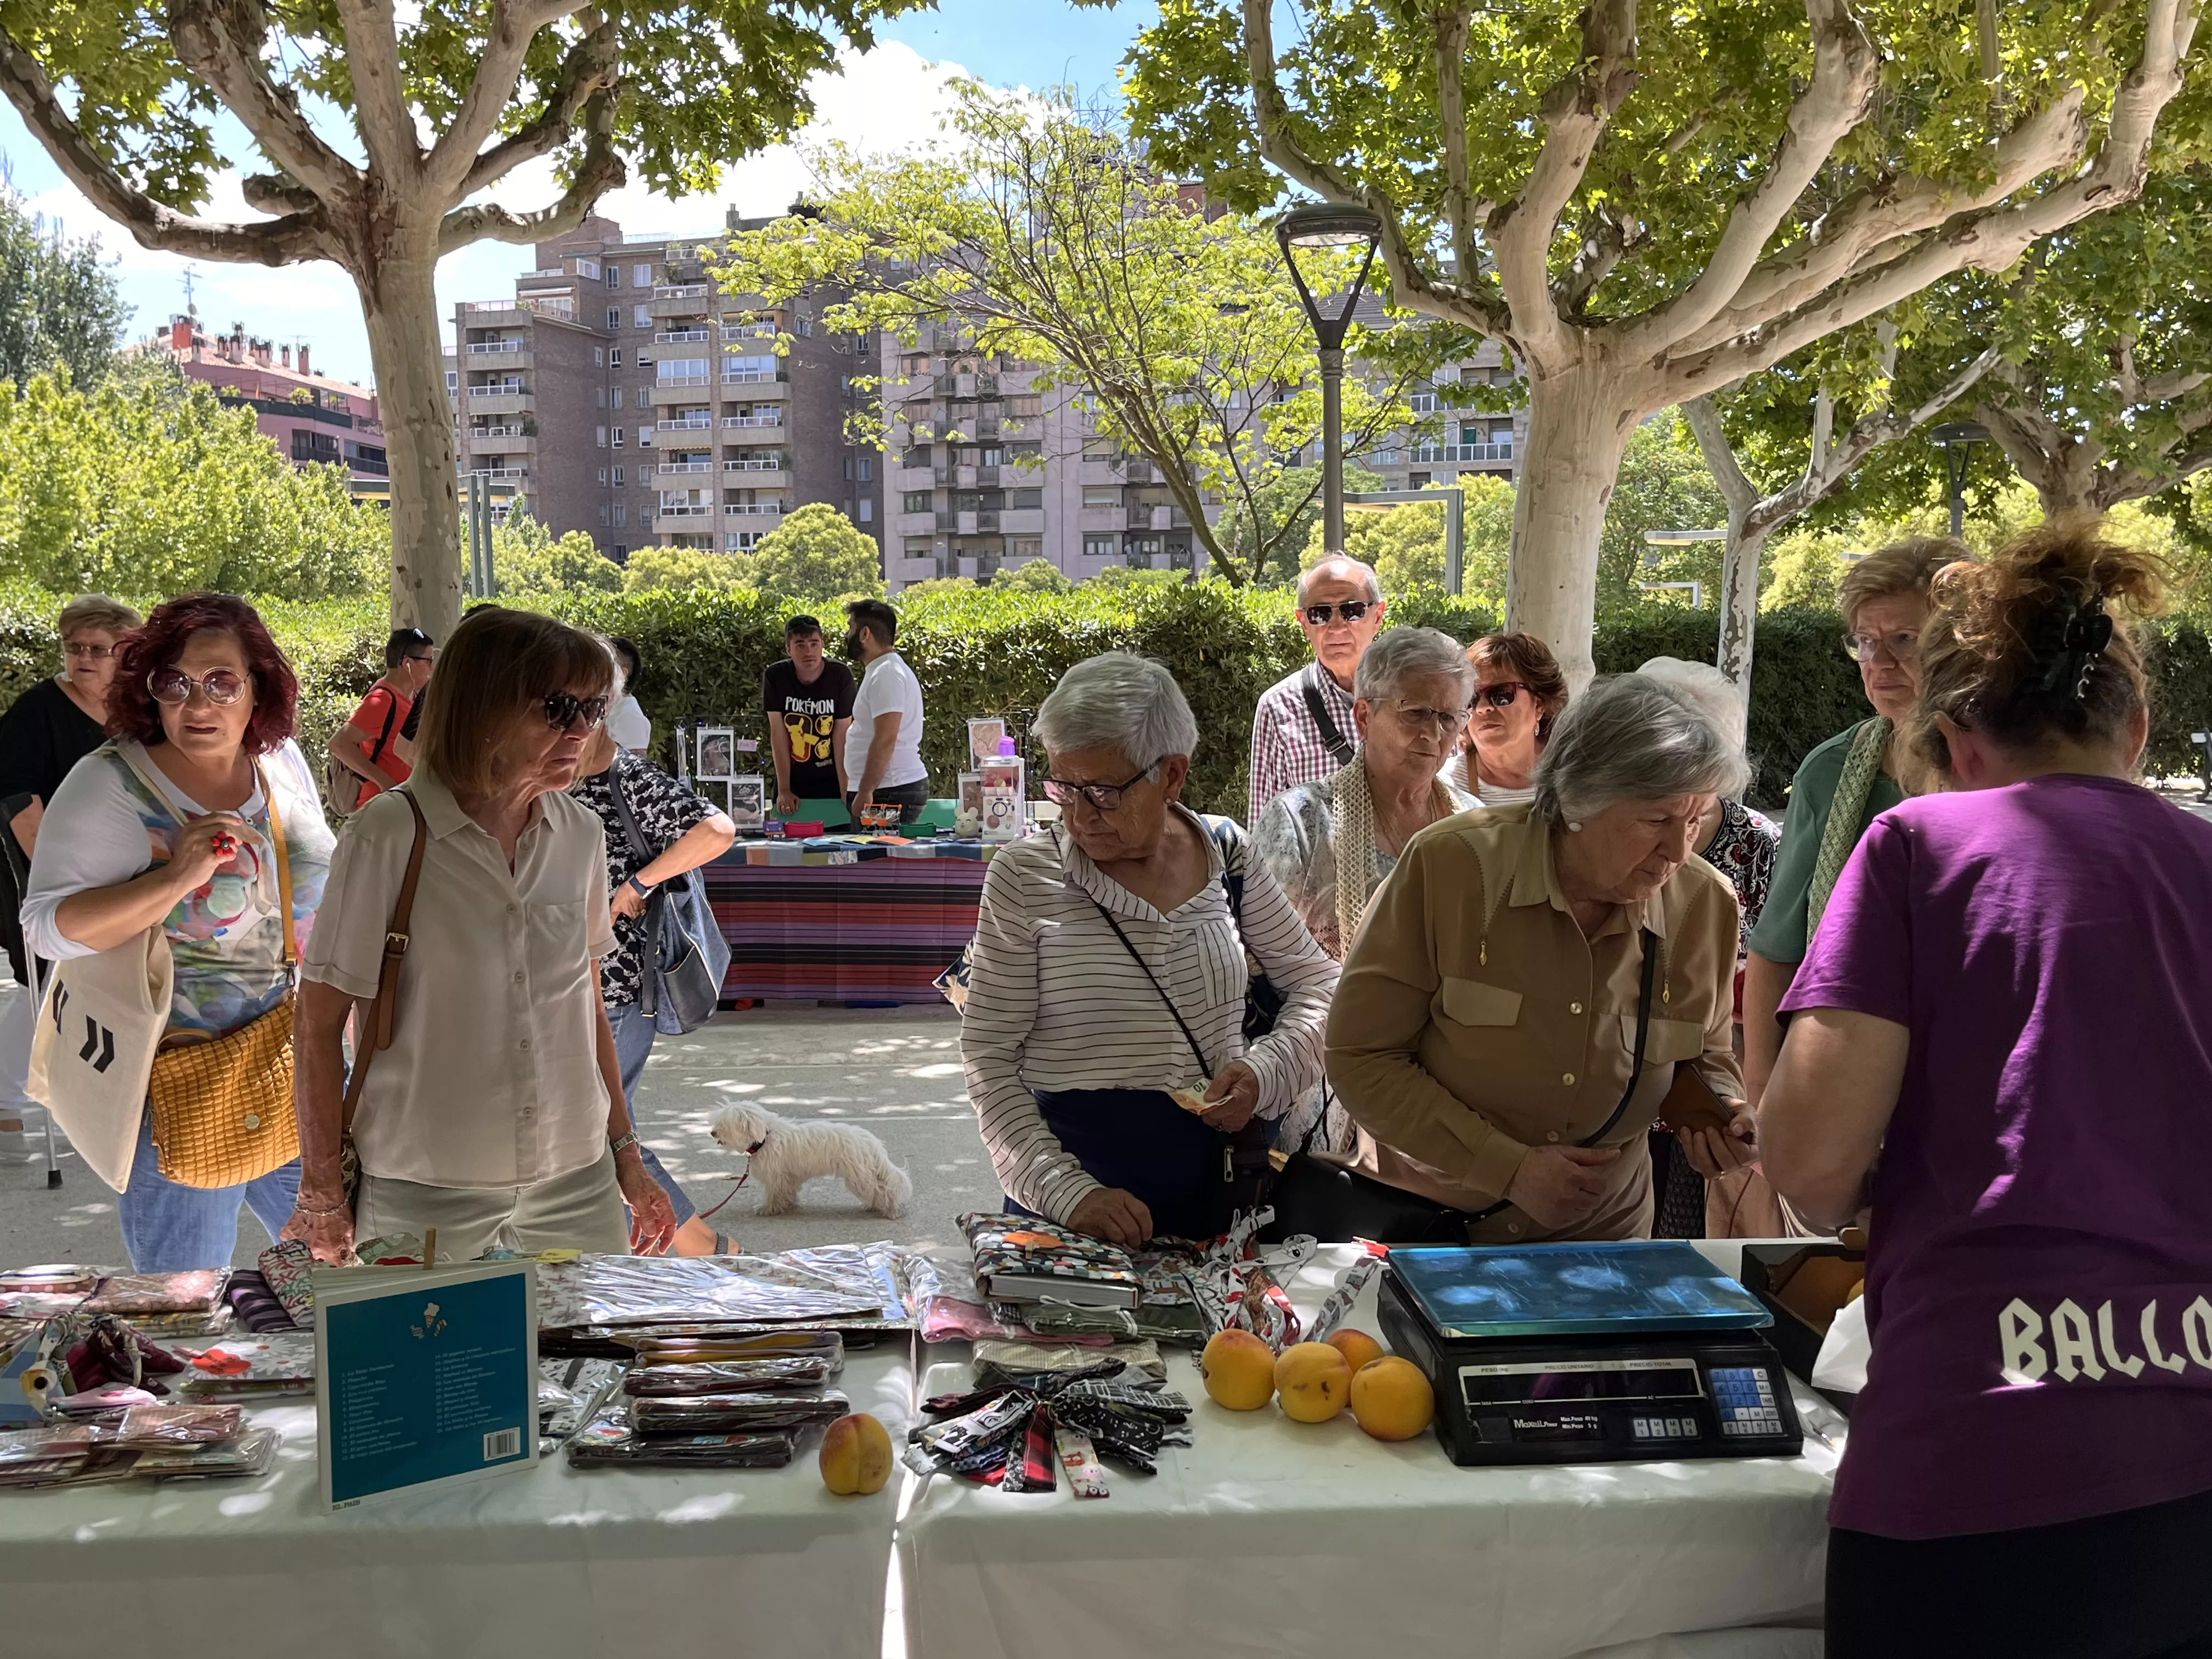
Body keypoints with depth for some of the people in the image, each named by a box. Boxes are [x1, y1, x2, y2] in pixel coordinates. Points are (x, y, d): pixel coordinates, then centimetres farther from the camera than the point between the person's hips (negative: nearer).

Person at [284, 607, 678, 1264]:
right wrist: (322, 1195, -5)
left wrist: (626, 1152, 15)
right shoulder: (391, 834, -12)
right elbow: (321, 1023, -6)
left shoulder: (581, 834, 2)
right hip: (423, 1194, -4)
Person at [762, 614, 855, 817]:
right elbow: (778, 733, -10)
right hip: (793, 777, 1)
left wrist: (846, 791, -18)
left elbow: (841, 736, -13)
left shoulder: (841, 676, -13)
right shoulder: (774, 676, -10)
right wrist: (784, 790, -14)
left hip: (831, 778, -1)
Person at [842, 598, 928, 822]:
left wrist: (865, 792, -21)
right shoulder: (881, 671, 20)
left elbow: (885, 740, -21)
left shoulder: (886, 675, -13)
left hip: (891, 794, -10)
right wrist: (863, 791, 22)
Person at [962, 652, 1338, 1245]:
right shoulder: (1025, 877, -4)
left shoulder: (1227, 852, 4)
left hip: (1216, 1174, 2)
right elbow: (989, 1057, -4)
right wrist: (1067, 1191, -15)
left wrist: (1267, 1071, -6)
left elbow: (1317, 982, 13)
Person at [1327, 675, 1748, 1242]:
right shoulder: (1449, 866, -17)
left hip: (1597, 1230, 4)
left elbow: (1705, 1060, 12)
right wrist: (1509, 1168, -19)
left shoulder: (1705, 904, -5)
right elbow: (1360, 1058, -14)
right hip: (1422, 1222, -3)